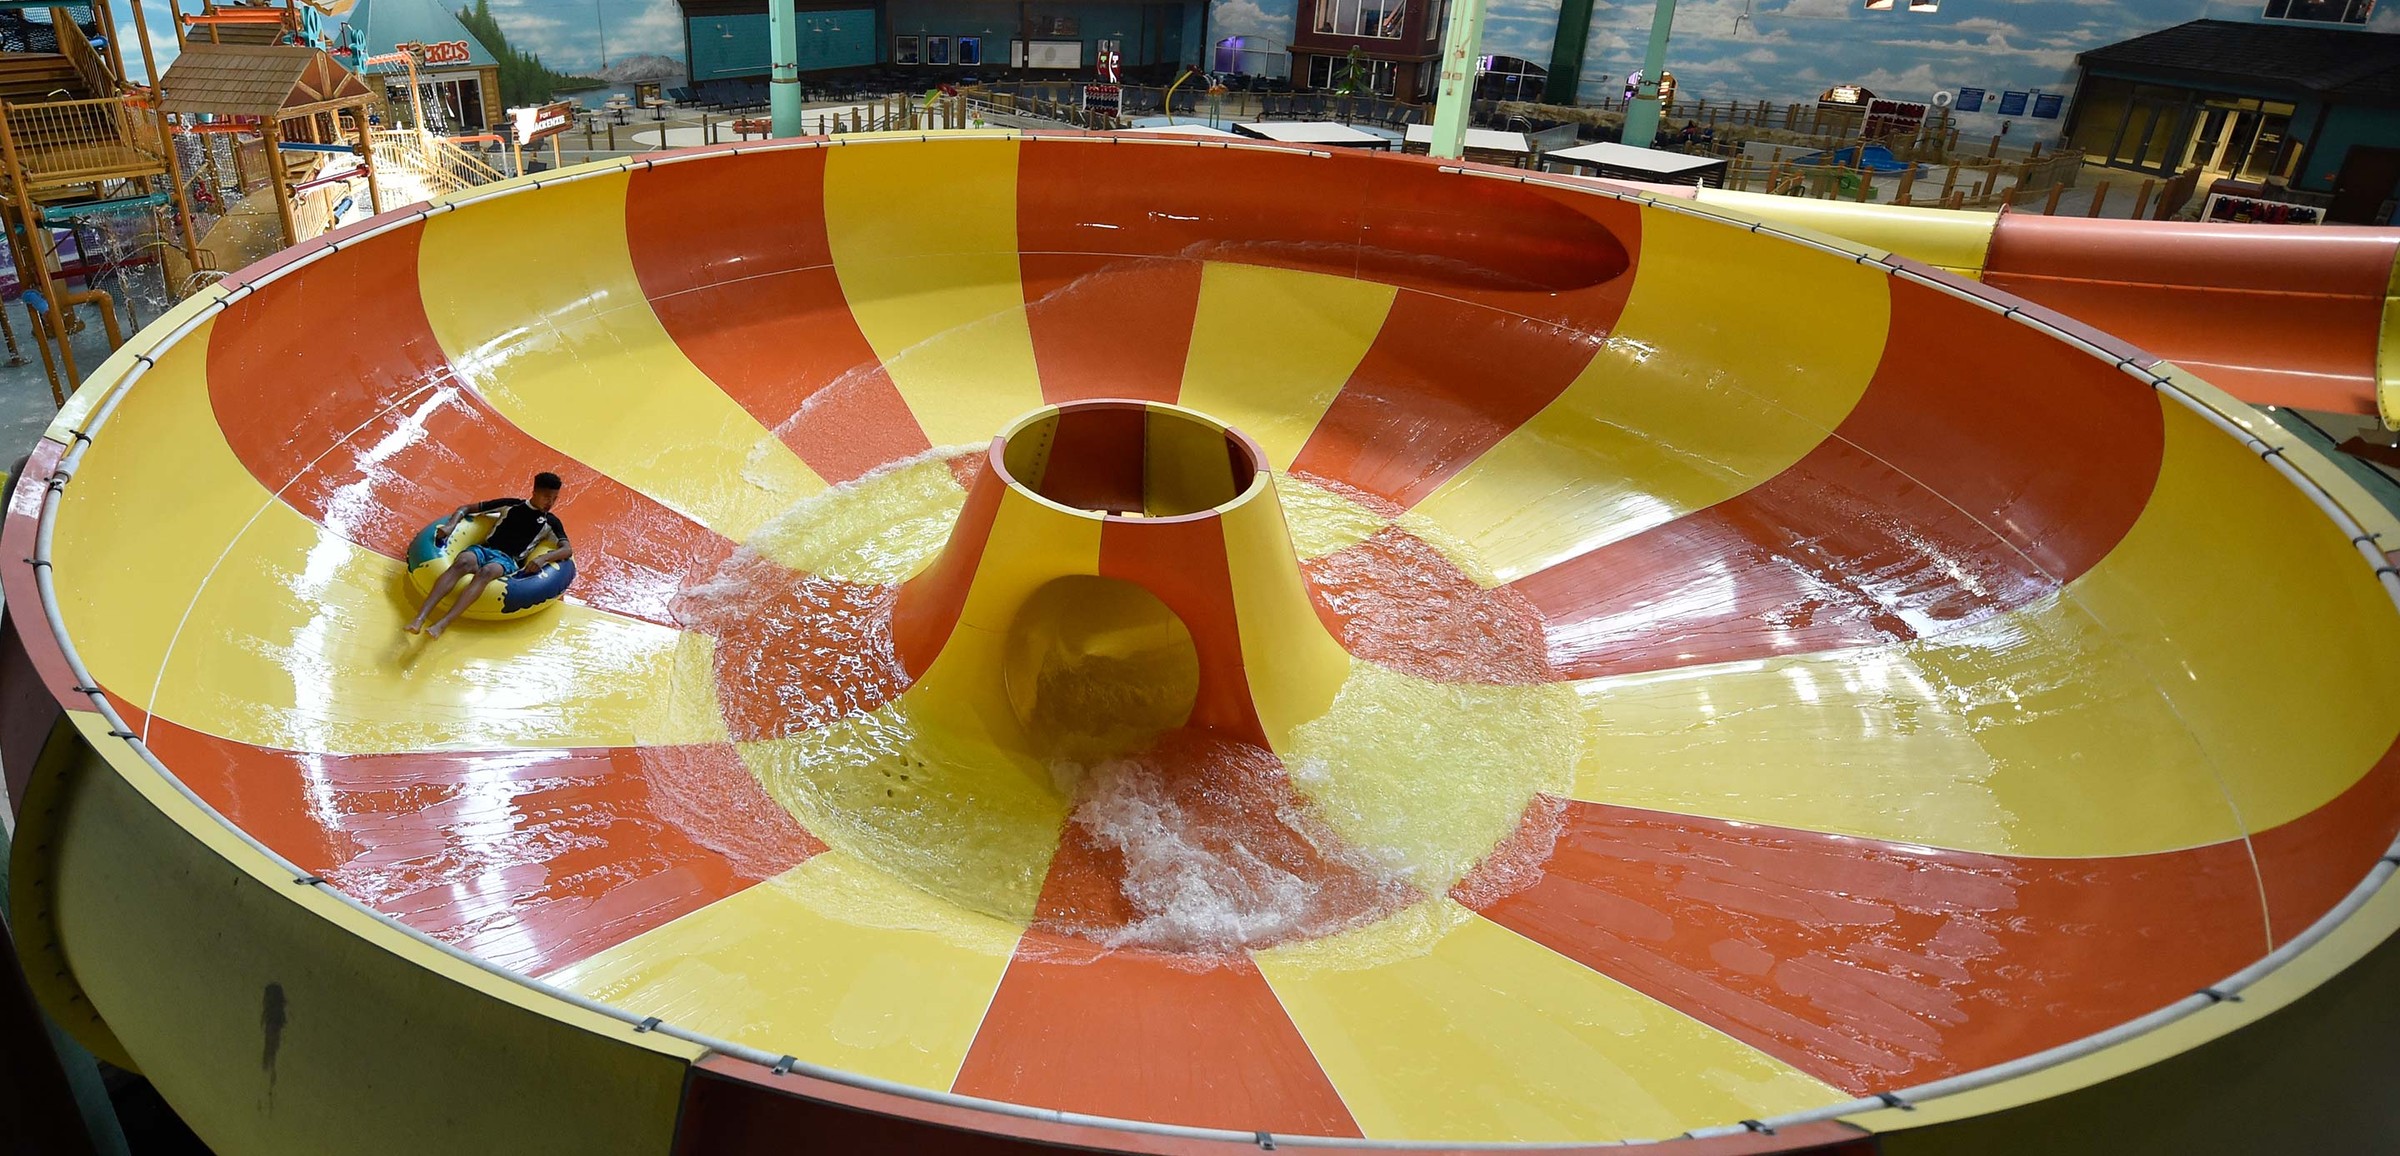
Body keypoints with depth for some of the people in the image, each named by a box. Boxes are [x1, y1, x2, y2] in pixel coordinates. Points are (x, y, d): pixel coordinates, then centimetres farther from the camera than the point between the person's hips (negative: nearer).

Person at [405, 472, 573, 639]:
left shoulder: (551, 522, 13)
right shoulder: (511, 505, 16)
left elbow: (567, 550, -1)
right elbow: (466, 509, 20)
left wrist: (543, 558, -21)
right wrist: (451, 526, -1)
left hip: (508, 560, -2)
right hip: (484, 549, 2)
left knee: (486, 572, -38)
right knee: (462, 562, -35)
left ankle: (442, 625, -52)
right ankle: (419, 619, -46)